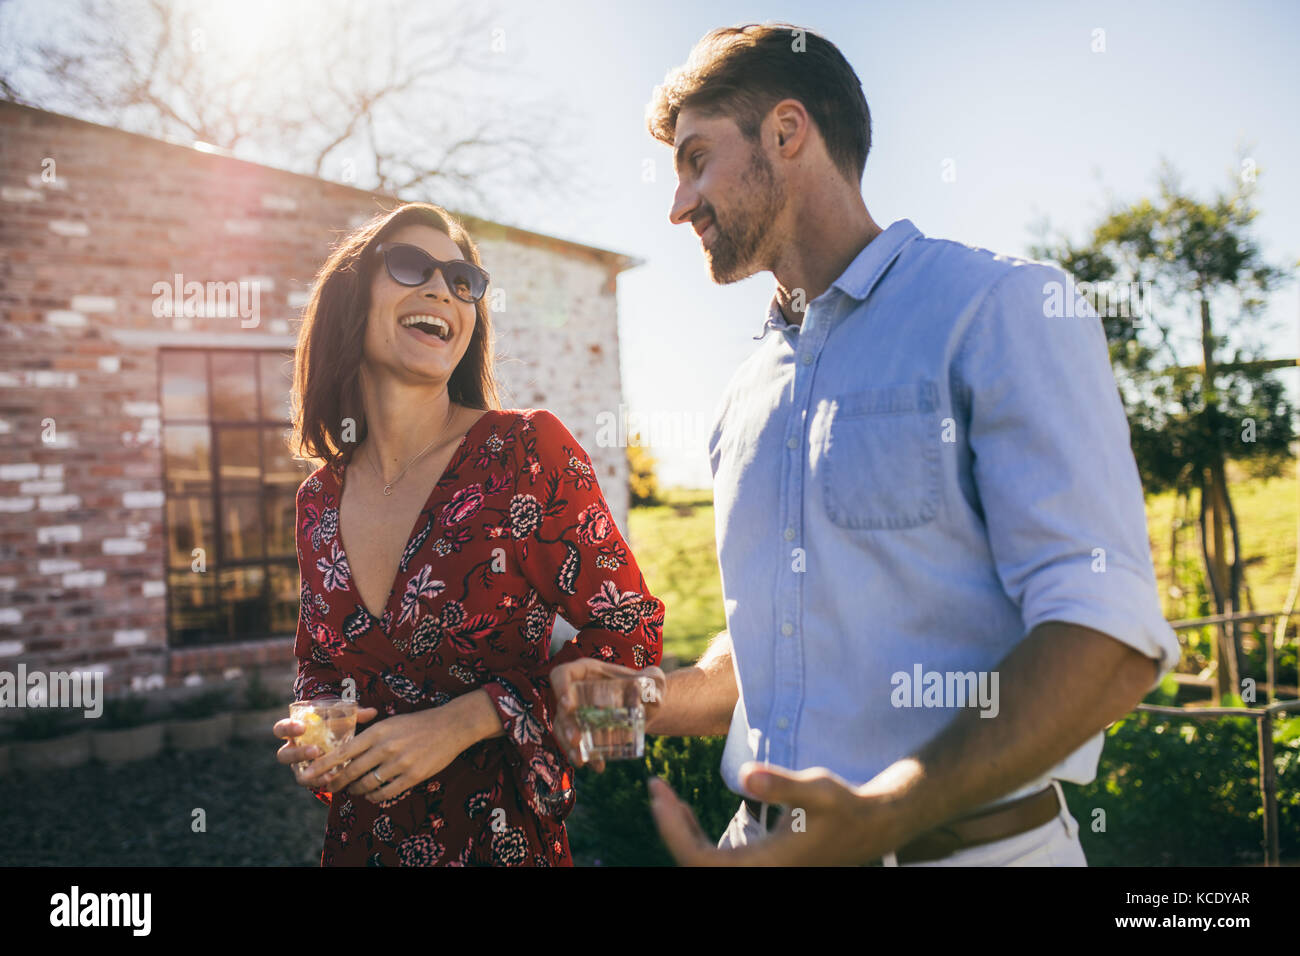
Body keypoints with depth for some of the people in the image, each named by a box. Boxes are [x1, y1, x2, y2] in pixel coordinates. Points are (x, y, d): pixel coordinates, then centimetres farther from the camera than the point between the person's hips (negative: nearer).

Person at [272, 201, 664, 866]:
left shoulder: (528, 449, -15)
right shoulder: (319, 501, -2)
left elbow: (630, 633, -14)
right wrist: (309, 731, -9)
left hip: (504, 836, -4)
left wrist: (460, 722, -19)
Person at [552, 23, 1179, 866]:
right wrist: (674, 697, -1)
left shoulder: (1002, 309, -9)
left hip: (971, 843, -6)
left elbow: (1107, 636, -18)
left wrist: (883, 815, -30)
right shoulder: (750, 394, 11)